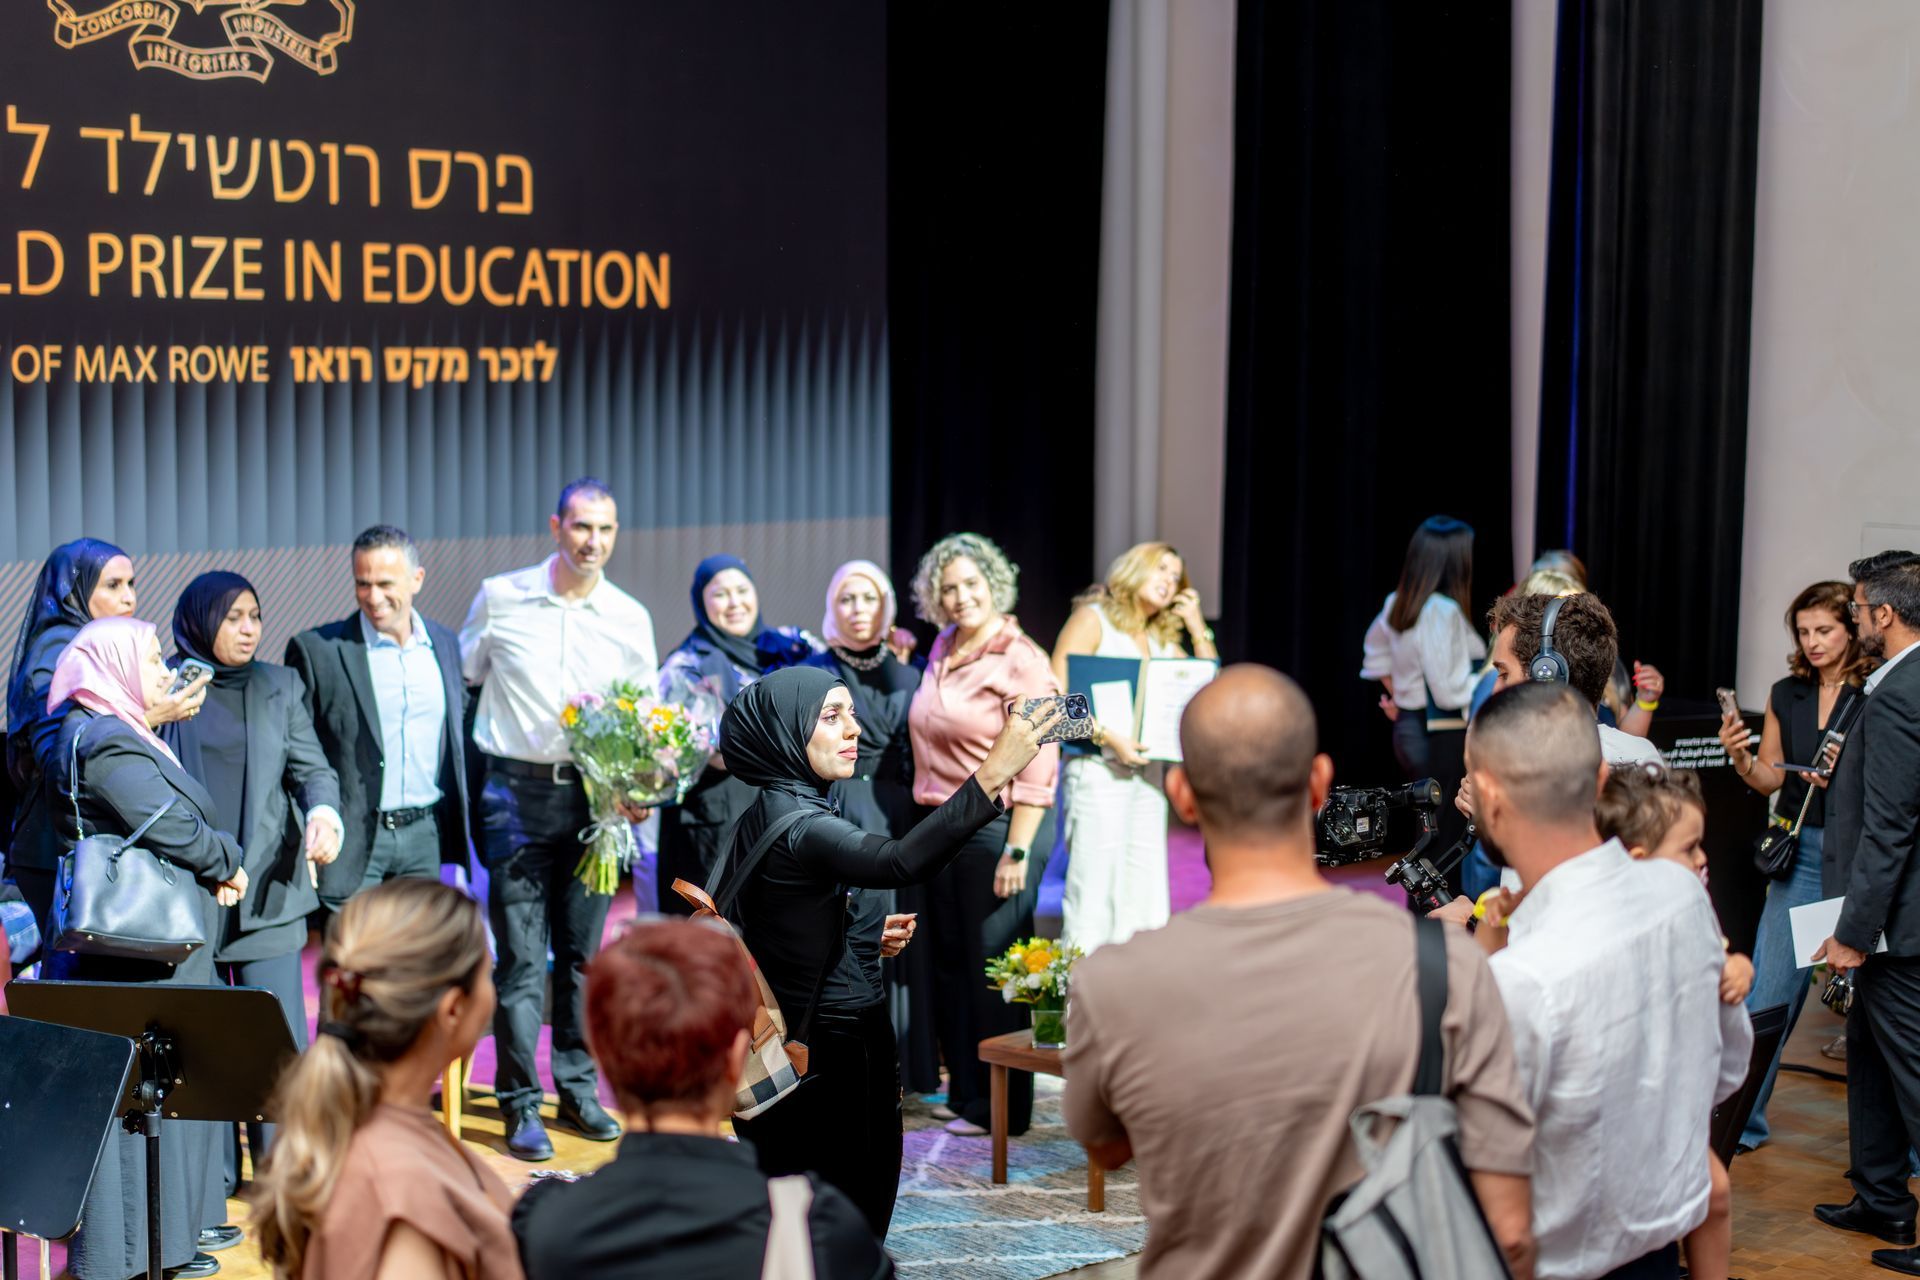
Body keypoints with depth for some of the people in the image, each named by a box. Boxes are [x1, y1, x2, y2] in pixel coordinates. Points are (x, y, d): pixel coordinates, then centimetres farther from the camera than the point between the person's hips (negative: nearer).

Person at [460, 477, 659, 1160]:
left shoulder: (631, 618, 4)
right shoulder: (499, 598, -1)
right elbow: (459, 681, 10)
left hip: (594, 796, 2)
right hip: (516, 793, -2)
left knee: (584, 950, 10)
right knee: (520, 958, -3)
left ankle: (578, 1088, 22)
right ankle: (521, 1104, 4)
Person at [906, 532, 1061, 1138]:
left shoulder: (1021, 661, -12)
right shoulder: (942, 648, 11)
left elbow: (1036, 768, -16)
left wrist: (1016, 851, -20)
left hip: (998, 825, -8)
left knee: (994, 967, -3)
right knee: (950, 962, 13)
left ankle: (1000, 1107, 7)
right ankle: (964, 1091, 25)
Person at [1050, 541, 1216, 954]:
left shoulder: (1163, 639, 20)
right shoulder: (1093, 619, 0)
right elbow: (1058, 695, -10)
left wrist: (1197, 628, 11)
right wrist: (1109, 737, -18)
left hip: (1148, 775, 7)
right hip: (1098, 770, -7)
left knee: (1142, 905, 6)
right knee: (1093, 900, -10)